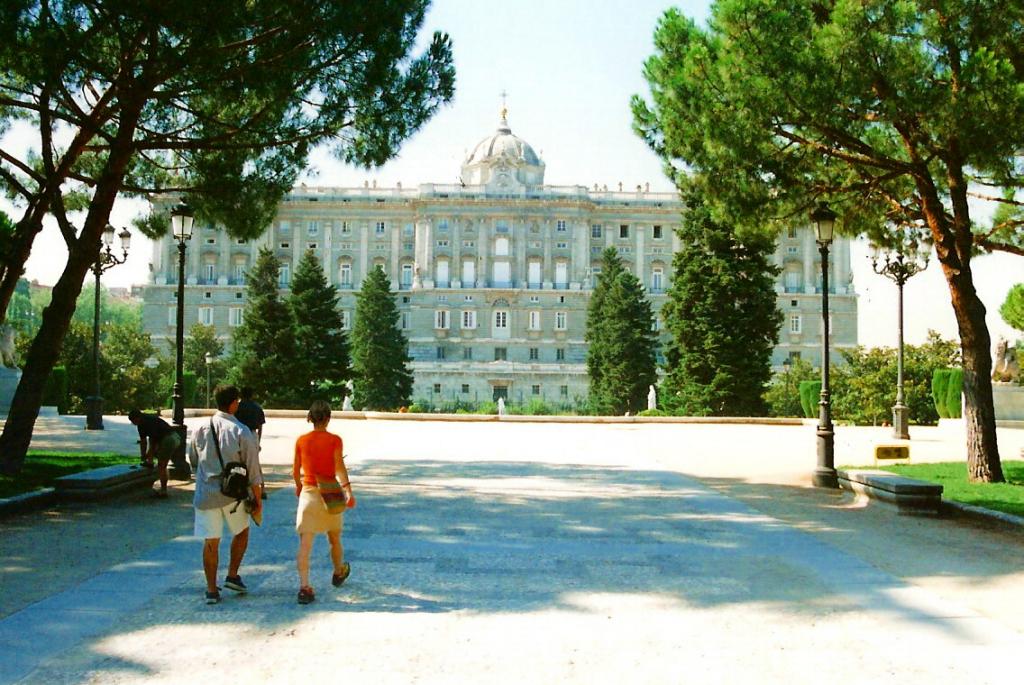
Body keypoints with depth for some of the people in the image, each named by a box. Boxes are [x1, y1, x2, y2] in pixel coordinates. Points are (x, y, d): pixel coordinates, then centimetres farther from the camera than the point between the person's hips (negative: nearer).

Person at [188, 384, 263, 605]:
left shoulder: (200, 429, 0)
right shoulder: (241, 432, -10)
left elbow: (193, 461, 14)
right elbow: (253, 470, -8)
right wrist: (257, 498, 1)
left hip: (205, 493, 3)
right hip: (233, 494, -2)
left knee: (211, 542, 9)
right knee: (242, 532, 22)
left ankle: (212, 590, 12)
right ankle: (232, 576, 20)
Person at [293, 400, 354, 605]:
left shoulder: (301, 440, 1)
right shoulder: (334, 440, -7)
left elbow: (295, 471, 8)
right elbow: (339, 467, -17)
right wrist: (348, 490, -22)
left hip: (308, 493, 1)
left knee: (305, 543, -4)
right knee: (334, 539, 21)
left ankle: (304, 587, -15)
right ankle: (338, 573, 42)